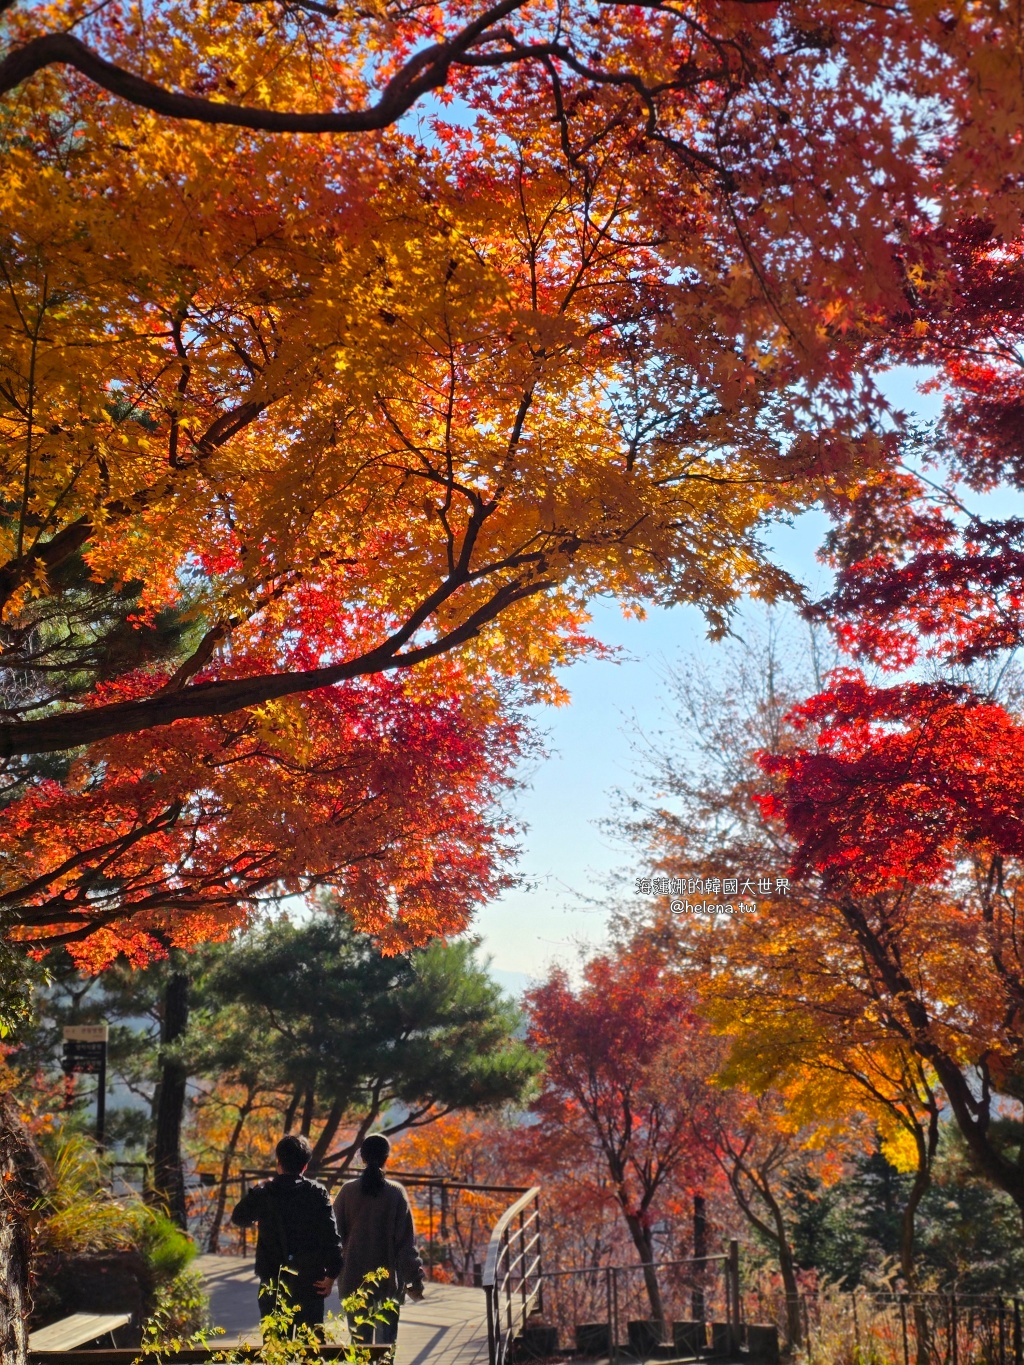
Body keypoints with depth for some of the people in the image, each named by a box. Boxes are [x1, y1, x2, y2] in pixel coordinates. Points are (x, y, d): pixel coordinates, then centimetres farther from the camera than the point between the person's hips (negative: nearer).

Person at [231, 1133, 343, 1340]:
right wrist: (331, 1274, -3)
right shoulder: (317, 1193, -6)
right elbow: (331, 1236, -10)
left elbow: (239, 1218, 14)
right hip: (310, 1281, -1)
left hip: (273, 1282, 1)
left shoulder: (261, 1193, -4)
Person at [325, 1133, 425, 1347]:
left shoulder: (348, 1191, -4)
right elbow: (406, 1239, -6)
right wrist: (414, 1278, -2)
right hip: (388, 1278, -1)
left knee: (360, 1339, 9)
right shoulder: (396, 1193, -8)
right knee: (386, 1340, 7)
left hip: (354, 1278, 1)